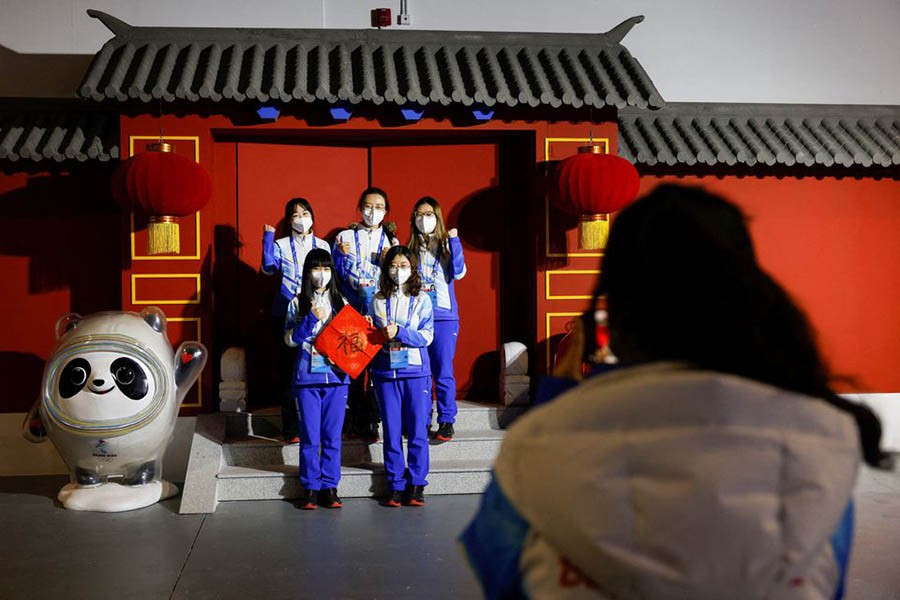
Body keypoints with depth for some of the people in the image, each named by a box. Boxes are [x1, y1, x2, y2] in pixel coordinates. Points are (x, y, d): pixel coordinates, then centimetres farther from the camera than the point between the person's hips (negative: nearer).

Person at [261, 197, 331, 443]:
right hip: (286, 314, -1)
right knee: (288, 370, -1)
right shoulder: (281, 245, 8)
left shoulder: (323, 245, 13)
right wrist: (268, 237, -11)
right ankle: (291, 429, 5)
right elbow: (268, 268, -8)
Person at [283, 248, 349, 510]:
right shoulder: (298, 303, 6)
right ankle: (310, 488, 10)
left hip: (336, 375, 1)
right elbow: (290, 339, -1)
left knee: (332, 436, 3)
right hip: (307, 376, -1)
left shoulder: (341, 303, 10)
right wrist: (311, 317, -11)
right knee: (310, 436, 0)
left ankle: (329, 487, 11)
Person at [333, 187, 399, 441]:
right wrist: (342, 255, -8)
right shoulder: (344, 237, 9)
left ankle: (371, 420, 5)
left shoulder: (391, 240, 12)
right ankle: (355, 419, 8)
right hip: (352, 312, 0)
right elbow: (336, 275, 8)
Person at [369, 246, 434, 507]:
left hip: (416, 371, -1)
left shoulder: (422, 299, 3)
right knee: (391, 432, 4)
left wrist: (399, 332, -17)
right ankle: (395, 486, 13)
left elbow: (427, 336, -4)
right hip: (385, 372, 2)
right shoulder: (378, 300, 8)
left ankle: (416, 485, 11)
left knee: (417, 431, 1)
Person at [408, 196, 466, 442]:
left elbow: (458, 273, -9)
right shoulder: (410, 249, 11)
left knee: (443, 372, -1)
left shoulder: (446, 245, 5)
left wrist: (454, 241, -15)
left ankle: (446, 421, 9)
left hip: (444, 317, -2)